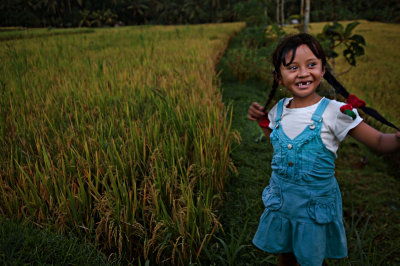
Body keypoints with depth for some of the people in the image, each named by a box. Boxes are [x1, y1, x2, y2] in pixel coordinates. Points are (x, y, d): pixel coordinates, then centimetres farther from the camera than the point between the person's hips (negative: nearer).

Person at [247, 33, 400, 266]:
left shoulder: (335, 112, -17)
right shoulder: (279, 109, -3)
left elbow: (379, 142, -17)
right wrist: (262, 120, 5)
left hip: (316, 203, -4)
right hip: (280, 199, 4)